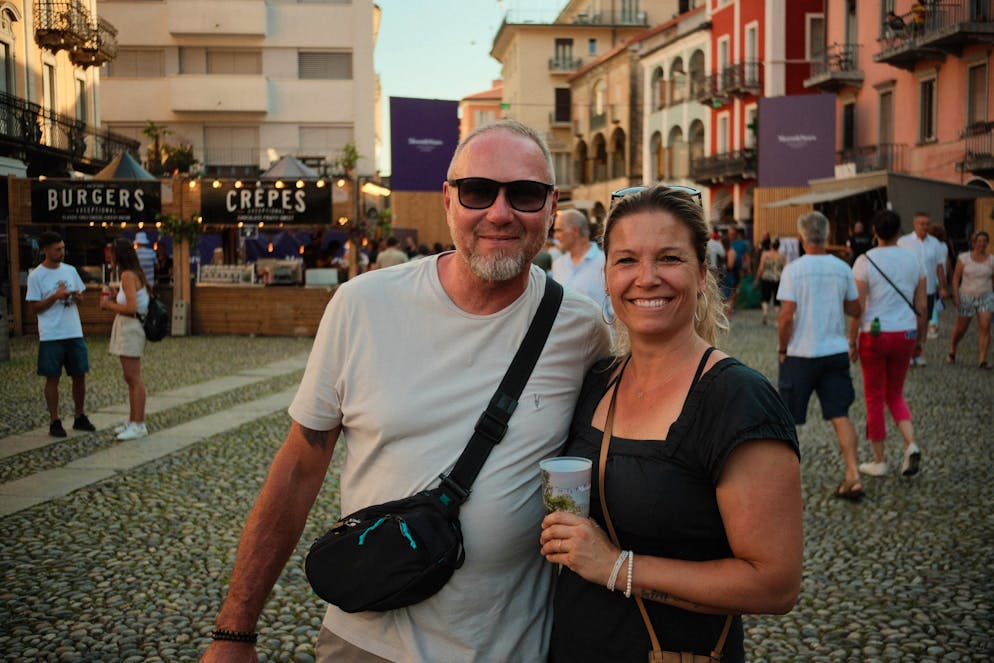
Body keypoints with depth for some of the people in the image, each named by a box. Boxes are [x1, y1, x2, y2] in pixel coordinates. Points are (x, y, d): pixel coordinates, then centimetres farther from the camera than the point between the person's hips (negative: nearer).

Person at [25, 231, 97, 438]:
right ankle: (54, 422, 11)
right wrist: (55, 296, -17)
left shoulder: (70, 270, 9)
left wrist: (77, 297, -7)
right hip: (51, 336, -4)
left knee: (79, 375, 8)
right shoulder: (36, 276, -5)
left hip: (74, 333, 5)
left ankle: (80, 417, 21)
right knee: (52, 378, 3)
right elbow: (35, 308, -5)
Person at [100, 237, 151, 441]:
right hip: (126, 328, 10)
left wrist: (109, 304, -10)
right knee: (130, 378, 15)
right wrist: (115, 296, 11)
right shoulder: (134, 274, 14)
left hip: (130, 328, -10)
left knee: (134, 379, -6)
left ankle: (138, 424, -1)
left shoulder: (128, 275, -16)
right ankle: (133, 421, 22)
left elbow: (131, 308, -23)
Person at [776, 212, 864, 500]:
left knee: (788, 418, 11)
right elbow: (855, 310, 10)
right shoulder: (843, 268, 1)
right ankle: (853, 477, -3)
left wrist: (782, 348, -3)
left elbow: (786, 316, -16)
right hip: (836, 352, 4)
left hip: (801, 354, -3)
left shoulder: (794, 270, -12)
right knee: (840, 416, 5)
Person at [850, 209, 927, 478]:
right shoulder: (913, 260, 2)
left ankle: (879, 461, 15)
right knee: (895, 394, 20)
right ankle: (911, 444, -2)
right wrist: (919, 340, 17)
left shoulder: (865, 261, -9)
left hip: (874, 334, -4)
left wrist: (852, 341, -3)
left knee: (875, 398, 8)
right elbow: (921, 307, 6)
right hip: (905, 334, 4)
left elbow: (858, 308, -11)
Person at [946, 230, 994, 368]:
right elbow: (956, 277, -1)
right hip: (966, 297, -1)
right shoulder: (964, 258, -3)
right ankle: (952, 351, 36)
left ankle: (982, 360, -12)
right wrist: (956, 295, -9)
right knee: (961, 329, 9)